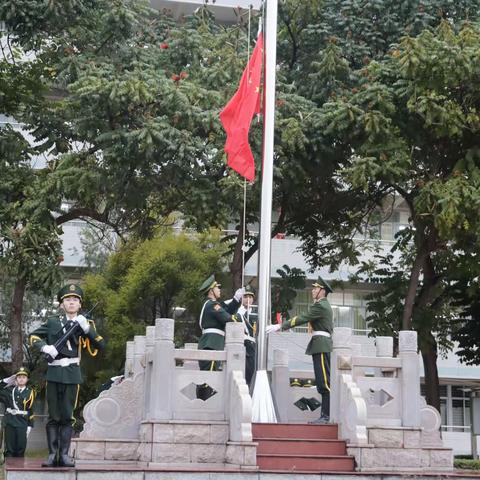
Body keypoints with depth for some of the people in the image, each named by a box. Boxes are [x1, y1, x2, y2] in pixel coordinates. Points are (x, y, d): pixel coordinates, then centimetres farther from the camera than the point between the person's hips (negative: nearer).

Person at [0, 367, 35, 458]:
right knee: (9, 450, 0)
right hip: (10, 423, 1)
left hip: (22, 424, -1)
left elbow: (31, 410, 2)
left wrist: (29, 426, -2)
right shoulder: (10, 390, 9)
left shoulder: (30, 392, 4)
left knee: (20, 450, -1)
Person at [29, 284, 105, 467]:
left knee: (67, 416, 1)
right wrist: (45, 347, -6)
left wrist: (86, 328, -15)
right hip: (54, 373, 0)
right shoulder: (52, 322, 10)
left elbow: (100, 345, -2)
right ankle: (52, 454, 6)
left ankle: (64, 454, 5)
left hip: (72, 374, 0)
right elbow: (33, 337, 13)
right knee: (53, 416, 2)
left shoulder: (84, 324, 8)